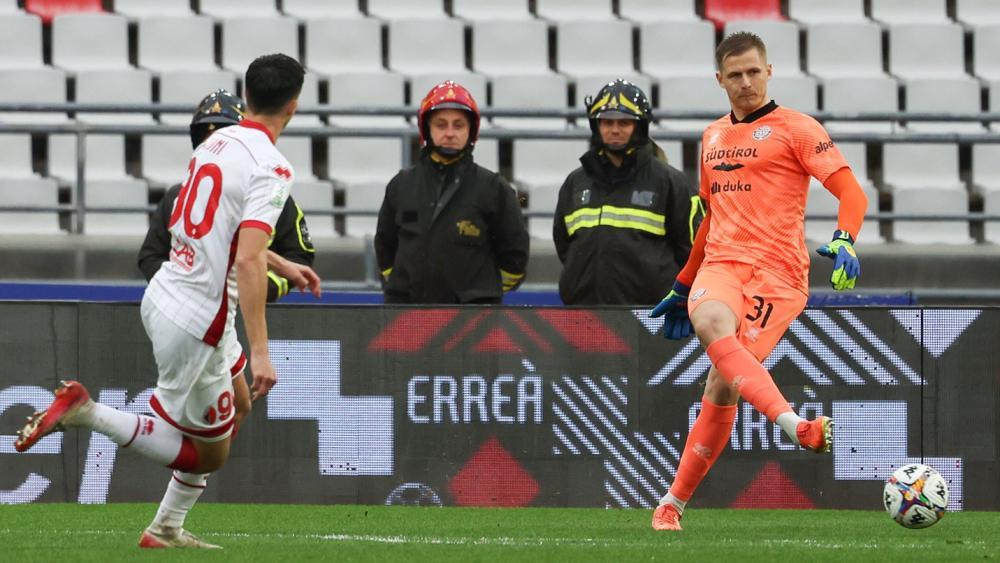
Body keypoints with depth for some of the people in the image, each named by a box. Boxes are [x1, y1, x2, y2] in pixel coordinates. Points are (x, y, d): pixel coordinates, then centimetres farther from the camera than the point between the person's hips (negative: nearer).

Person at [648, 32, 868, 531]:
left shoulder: (794, 128, 2)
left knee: (721, 387, -15)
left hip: (776, 273, -4)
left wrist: (844, 241, -27)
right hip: (720, 266, 4)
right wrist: (682, 286, 35)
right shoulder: (713, 137, 21)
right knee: (709, 322, -33)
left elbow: (851, 192, -7)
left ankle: (672, 505, -1)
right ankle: (794, 425, -48)